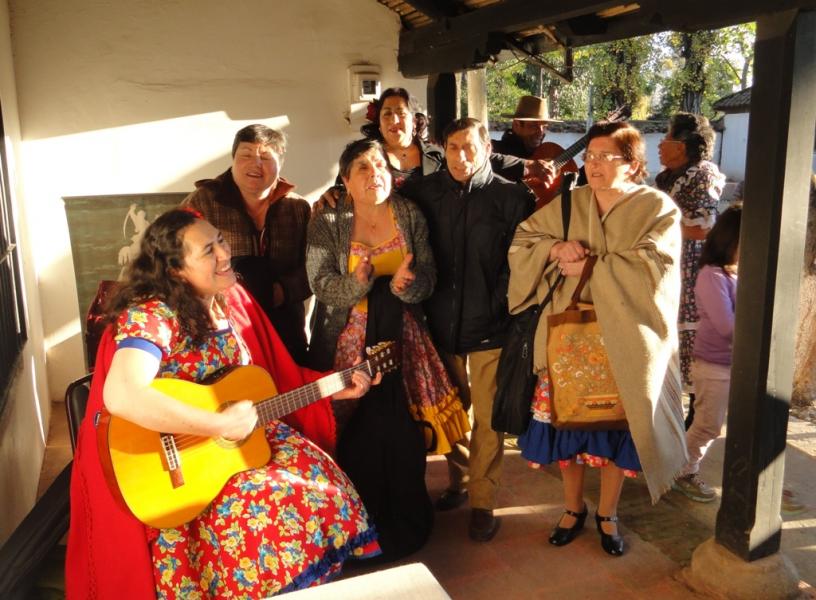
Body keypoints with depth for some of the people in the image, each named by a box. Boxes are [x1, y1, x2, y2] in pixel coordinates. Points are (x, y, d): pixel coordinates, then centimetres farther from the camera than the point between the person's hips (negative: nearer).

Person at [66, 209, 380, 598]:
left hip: (245, 432, 7)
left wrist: (334, 387, 2)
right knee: (278, 506, -25)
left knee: (321, 479, -11)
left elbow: (275, 377, 11)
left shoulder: (232, 300, 2)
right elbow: (121, 397, -40)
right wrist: (222, 424, -33)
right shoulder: (149, 316, -22)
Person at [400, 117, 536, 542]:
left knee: (487, 419, 5)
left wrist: (502, 309, -10)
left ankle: (482, 502, 20)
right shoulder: (422, 192, 2)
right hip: (441, 324, 3)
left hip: (489, 329, -3)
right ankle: (459, 480, 37)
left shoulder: (512, 197, -5)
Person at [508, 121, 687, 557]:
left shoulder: (658, 209, -5)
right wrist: (555, 247, -13)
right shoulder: (567, 204, 6)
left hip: (622, 342, -2)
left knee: (615, 426, 9)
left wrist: (591, 268, -15)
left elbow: (651, 270, -17)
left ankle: (607, 513, 32)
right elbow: (521, 241, 6)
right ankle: (573, 508, 32)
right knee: (567, 420, 9)